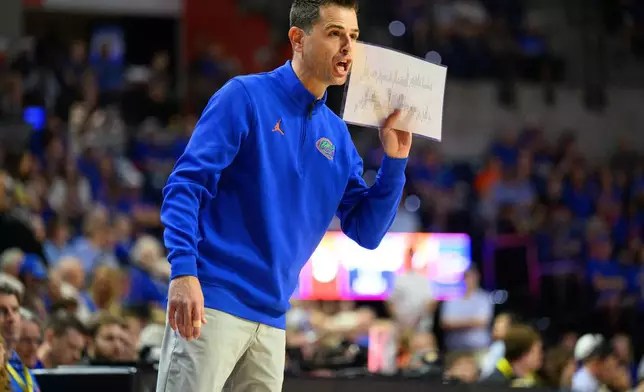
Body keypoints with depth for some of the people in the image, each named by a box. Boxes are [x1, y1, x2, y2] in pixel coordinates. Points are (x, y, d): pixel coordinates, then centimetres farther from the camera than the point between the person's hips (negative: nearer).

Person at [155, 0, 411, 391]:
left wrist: (394, 160, 1)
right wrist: (183, 271, -24)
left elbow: (366, 232, 13)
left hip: (273, 316, 6)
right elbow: (186, 184, -11)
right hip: (212, 301, -6)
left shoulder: (337, 135, 13)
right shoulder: (246, 97, -5)